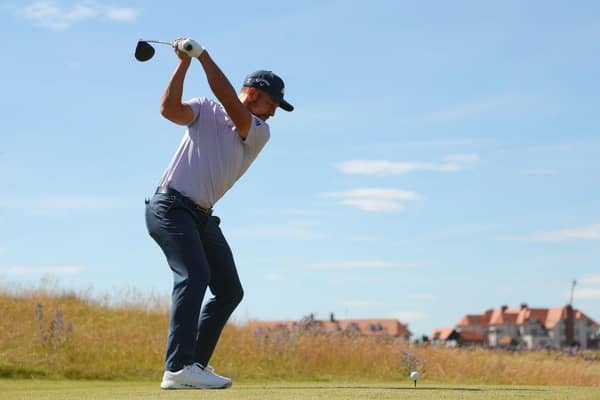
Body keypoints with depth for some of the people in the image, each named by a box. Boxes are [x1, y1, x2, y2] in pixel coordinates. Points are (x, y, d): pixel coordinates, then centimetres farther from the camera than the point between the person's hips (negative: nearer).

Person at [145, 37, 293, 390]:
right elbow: (169, 109, -17)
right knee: (194, 274, -25)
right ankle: (178, 369, -33)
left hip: (202, 216, 7)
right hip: (170, 206, -7)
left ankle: (194, 365, 15)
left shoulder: (260, 133, 6)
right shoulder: (205, 111, 1)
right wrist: (184, 63, -21)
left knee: (230, 291, 8)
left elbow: (229, 101, -12)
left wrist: (203, 55, -15)